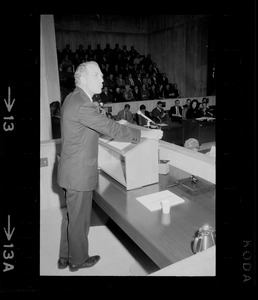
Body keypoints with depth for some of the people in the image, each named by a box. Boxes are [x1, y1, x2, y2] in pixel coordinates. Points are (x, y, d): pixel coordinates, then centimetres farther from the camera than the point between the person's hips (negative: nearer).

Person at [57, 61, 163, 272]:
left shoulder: (75, 99, 9)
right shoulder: (81, 104, -24)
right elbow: (112, 129, -27)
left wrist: (114, 125, 14)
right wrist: (146, 134, -20)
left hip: (73, 171, 10)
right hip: (79, 173, -10)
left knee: (72, 215, 23)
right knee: (79, 218, 10)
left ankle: (64, 258, 41)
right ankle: (78, 260, 34)